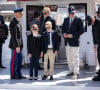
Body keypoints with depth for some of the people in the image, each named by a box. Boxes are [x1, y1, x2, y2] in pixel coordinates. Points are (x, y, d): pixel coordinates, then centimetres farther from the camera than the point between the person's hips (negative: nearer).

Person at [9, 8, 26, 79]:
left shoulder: (18, 22, 15)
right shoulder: (13, 22, -15)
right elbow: (14, 36, -20)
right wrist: (17, 46, -23)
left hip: (19, 45, 9)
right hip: (15, 45, -9)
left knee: (19, 60, 13)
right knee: (14, 60, -2)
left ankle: (18, 74, 21)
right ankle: (13, 75, 7)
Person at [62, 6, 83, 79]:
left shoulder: (78, 20, -3)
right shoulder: (66, 20, 13)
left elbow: (81, 30, -8)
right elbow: (63, 28, 19)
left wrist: (73, 35, -16)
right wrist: (64, 33, -2)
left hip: (74, 41, -6)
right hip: (67, 41, 6)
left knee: (75, 57, -7)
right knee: (69, 58, 12)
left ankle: (76, 73, -5)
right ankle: (71, 71, 23)